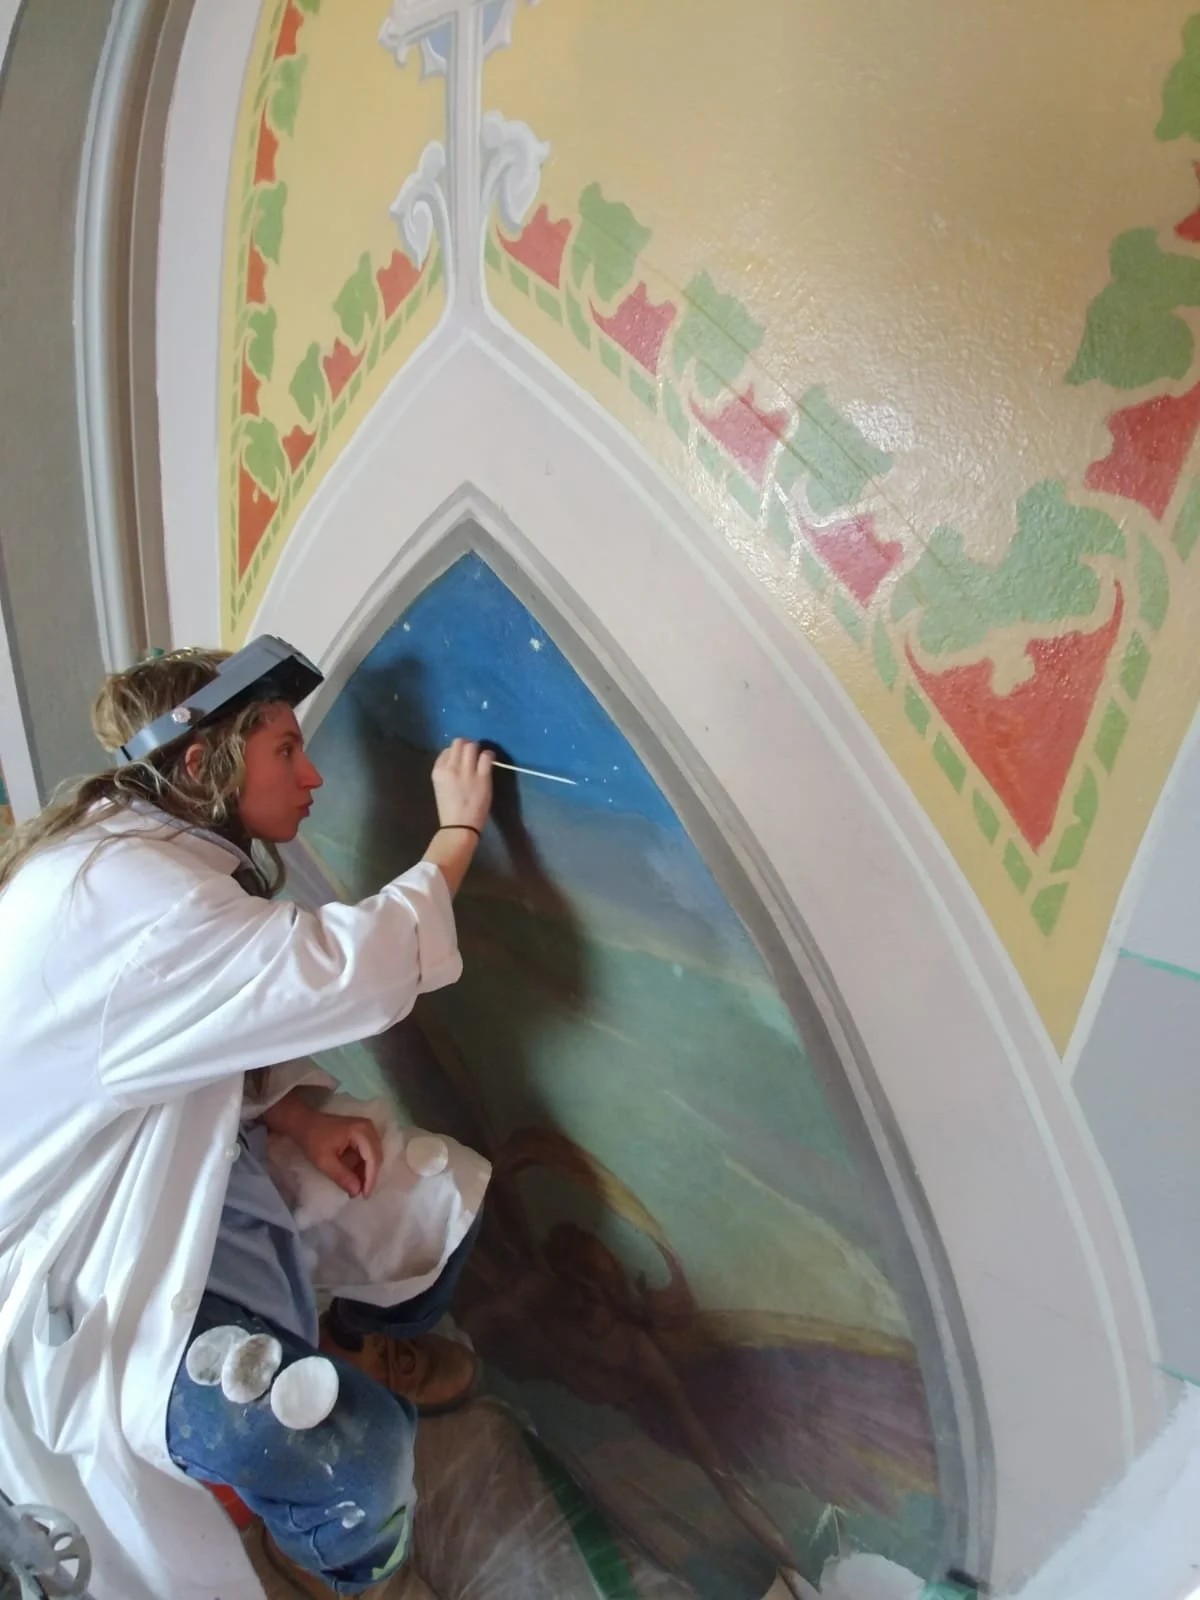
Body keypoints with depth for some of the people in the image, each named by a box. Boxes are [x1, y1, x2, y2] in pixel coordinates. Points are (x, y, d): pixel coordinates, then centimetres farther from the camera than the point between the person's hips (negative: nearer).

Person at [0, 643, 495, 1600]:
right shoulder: (119, 891, -31)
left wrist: (298, 1114, -10)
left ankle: (367, 1342, 35)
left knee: (444, 1189, 4)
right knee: (349, 1449, -24)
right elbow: (351, 975, -37)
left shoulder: (163, 849, 0)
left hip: (168, 1178, 9)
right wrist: (458, 832, -24)